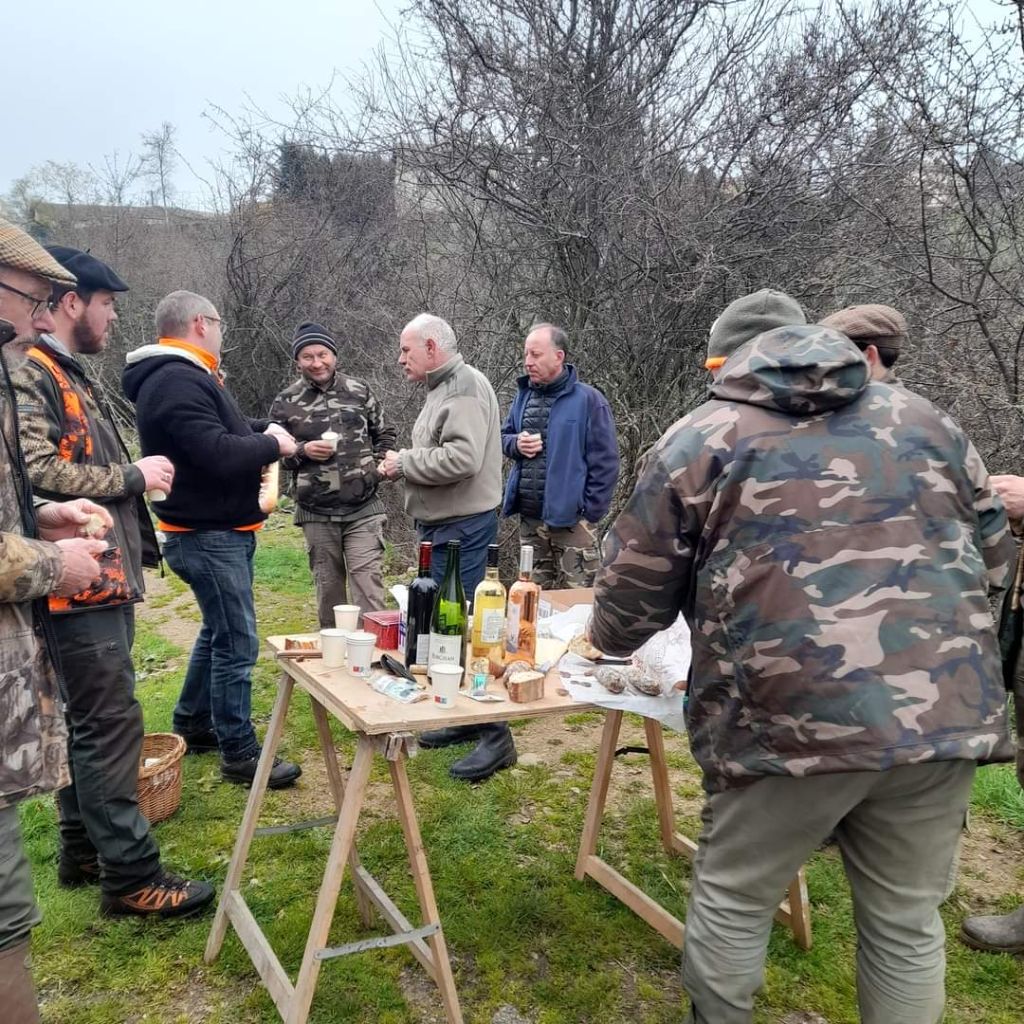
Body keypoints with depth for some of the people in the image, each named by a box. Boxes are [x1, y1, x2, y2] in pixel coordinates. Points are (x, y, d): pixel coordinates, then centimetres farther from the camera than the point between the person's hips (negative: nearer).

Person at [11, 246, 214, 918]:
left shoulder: (73, 376, 19)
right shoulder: (29, 375, -13)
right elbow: (38, 471, -25)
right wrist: (131, 475, -14)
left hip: (105, 583, 10)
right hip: (80, 584, -10)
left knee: (91, 724, 17)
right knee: (112, 727, -5)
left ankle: (83, 851, 30)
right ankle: (131, 876, 5)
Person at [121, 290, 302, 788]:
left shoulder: (184, 378, 14)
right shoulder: (178, 382, -21)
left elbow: (221, 431, 25)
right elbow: (220, 456, -30)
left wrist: (261, 429, 6)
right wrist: (272, 445, -13)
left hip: (222, 531, 11)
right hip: (209, 536, -11)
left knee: (217, 631, 22)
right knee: (237, 643, -4)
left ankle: (192, 725, 35)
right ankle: (240, 756, 6)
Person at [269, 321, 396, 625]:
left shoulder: (359, 390, 3)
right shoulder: (286, 402, 0)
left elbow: (385, 434, 15)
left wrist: (374, 468, 2)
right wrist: (302, 451, -13)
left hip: (364, 510, -1)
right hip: (316, 513, 1)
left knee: (367, 582, -8)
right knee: (327, 585, 12)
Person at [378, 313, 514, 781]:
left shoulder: (465, 387, -15)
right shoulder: (443, 387, 17)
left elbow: (461, 458, -28)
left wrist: (403, 462, -15)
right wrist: (403, 465, 7)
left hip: (462, 526, -10)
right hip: (441, 523, 10)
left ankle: (494, 734, -1)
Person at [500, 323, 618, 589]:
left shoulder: (588, 400, -9)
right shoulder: (524, 396, 10)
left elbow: (605, 463, -9)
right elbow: (503, 436, 21)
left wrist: (590, 514, -11)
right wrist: (516, 444, -3)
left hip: (570, 521, -6)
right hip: (529, 520, 6)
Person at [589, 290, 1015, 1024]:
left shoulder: (698, 441, 7)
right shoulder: (922, 419, 16)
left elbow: (633, 596, 8)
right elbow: (994, 556, 20)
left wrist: (610, 642, 30)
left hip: (793, 717, -3)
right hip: (946, 711, 4)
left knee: (733, 900, 18)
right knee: (906, 918, 20)